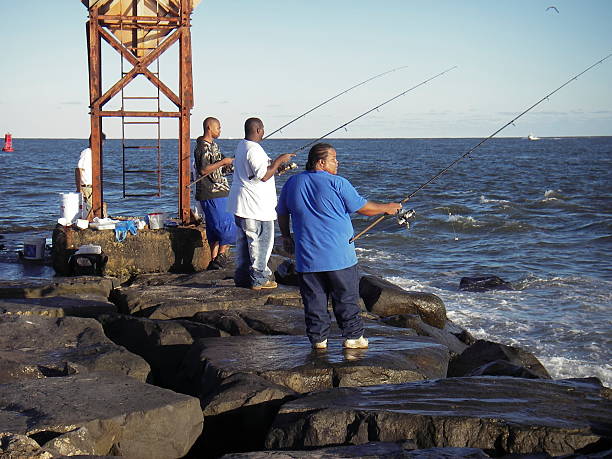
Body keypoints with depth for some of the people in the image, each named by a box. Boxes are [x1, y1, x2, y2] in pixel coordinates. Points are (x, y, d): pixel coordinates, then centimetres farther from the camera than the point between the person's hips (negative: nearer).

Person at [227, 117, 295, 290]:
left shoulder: (241, 146, 14)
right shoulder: (254, 149, -19)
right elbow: (264, 176, -23)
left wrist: (276, 167, 24)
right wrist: (279, 160, -12)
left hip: (241, 204, 11)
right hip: (255, 206, -11)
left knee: (244, 240, 14)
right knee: (261, 241, -3)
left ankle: (242, 277, 19)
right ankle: (258, 279, 0)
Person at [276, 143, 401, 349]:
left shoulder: (292, 183, 6)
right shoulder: (337, 183, -9)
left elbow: (282, 214, 17)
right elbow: (364, 208, -3)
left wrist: (286, 237, 32)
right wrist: (387, 208, 13)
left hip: (307, 257, 4)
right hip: (339, 255, -4)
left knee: (313, 299, 9)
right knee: (347, 299, 8)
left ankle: (318, 338, 12)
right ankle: (353, 337, 13)